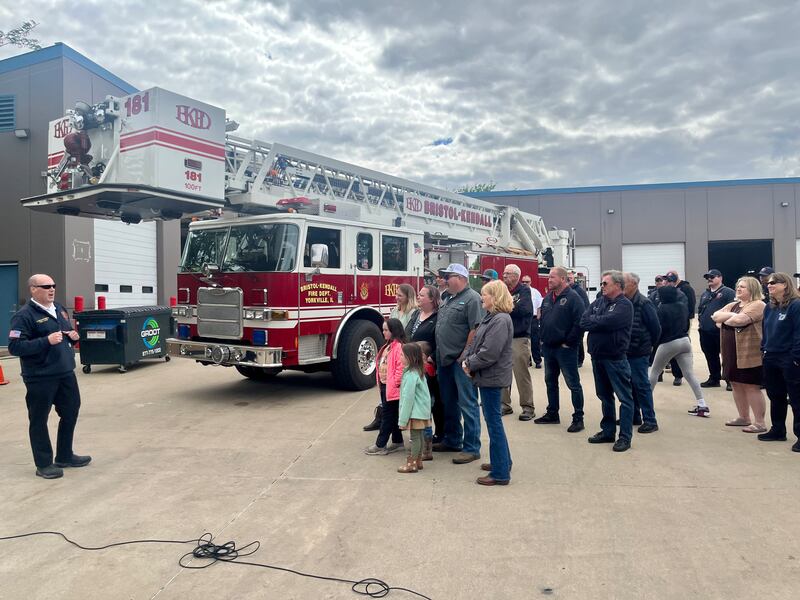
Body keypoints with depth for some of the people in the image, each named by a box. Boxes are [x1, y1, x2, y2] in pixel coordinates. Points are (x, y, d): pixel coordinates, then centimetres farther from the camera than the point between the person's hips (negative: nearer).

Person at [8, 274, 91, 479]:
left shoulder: (59, 309, 11)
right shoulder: (24, 315, -12)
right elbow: (15, 347, -19)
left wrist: (74, 336, 1)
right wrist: (46, 341, -27)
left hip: (66, 373, 8)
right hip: (40, 378, -8)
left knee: (71, 412, 15)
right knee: (39, 420, 5)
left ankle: (65, 456, 31)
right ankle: (44, 464, 16)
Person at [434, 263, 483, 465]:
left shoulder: (472, 298, -12)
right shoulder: (447, 299, 16)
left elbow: (475, 329, -19)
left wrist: (464, 356, -18)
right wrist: (438, 355, 14)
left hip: (461, 361, -9)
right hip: (444, 360, 9)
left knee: (467, 404, -2)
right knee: (448, 402, 17)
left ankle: (472, 448, 5)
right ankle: (452, 440, 30)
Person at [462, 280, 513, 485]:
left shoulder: (500, 320, -19)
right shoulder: (490, 318, 12)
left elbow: (489, 353, -24)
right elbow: (476, 343, 14)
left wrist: (470, 364, -12)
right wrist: (466, 359, -1)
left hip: (492, 377, -10)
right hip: (487, 377, 10)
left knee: (494, 422, -3)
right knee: (493, 420, 19)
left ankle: (500, 473, 6)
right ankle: (501, 461, 33)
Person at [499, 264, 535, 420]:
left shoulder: (524, 291, -3)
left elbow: (524, 309, -19)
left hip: (519, 338, -6)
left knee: (522, 375, -2)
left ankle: (528, 408, 7)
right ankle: (505, 404, 21)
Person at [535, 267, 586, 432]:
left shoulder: (573, 297, -13)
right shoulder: (548, 298, 11)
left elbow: (579, 322, -20)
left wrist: (569, 342, -18)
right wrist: (543, 339, 12)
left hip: (565, 348, -8)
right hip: (548, 347, 8)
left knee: (573, 384, 0)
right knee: (550, 381, 17)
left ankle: (578, 418, 8)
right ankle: (552, 414, 29)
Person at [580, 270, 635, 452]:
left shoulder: (624, 305, -10)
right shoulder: (598, 302, 10)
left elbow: (606, 322, -24)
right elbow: (583, 322, -1)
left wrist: (592, 320, -6)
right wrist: (599, 321, -16)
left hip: (615, 358, -7)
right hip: (597, 356, 7)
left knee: (624, 397, 1)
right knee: (604, 396, 17)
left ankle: (625, 437, 8)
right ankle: (608, 432, 28)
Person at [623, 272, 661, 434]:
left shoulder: (643, 303, -14)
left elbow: (655, 327, -10)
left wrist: (649, 344, 2)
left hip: (639, 352, -7)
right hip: (624, 351, 7)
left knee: (641, 385, -3)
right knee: (629, 384, 14)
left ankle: (650, 421, 6)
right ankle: (634, 416, 27)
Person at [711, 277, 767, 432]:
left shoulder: (757, 305, -11)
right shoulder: (733, 305, 16)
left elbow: (739, 320, -25)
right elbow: (715, 316, 4)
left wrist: (724, 320, -6)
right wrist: (731, 315, -12)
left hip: (750, 355, -8)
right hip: (731, 354, 9)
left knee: (751, 387, -3)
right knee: (736, 385, 15)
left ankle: (760, 423, 5)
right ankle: (744, 418, 28)